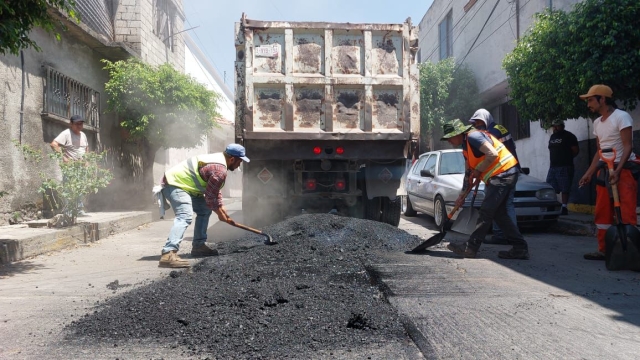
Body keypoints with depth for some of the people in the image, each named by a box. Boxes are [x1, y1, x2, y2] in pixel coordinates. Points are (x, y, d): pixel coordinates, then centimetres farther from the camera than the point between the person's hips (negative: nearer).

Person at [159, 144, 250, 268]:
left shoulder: (218, 160, 12)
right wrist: (221, 214, -1)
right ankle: (168, 254, -40)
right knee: (185, 216, -28)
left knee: (205, 210, 17)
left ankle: (199, 246, 19)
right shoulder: (220, 170, -21)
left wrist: (222, 210, 19)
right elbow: (210, 197, -17)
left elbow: (215, 192, 22)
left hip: (179, 182, 11)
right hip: (174, 184, -11)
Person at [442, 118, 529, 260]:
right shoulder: (466, 147, 18)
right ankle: (520, 248, 13)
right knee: (498, 213, 10)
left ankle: (470, 248, -4)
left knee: (486, 212, -8)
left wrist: (477, 171, -12)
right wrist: (462, 194, 22)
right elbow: (468, 172, 24)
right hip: (498, 176, 11)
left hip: (504, 173, -11)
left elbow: (493, 154, -24)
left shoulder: (473, 136, -13)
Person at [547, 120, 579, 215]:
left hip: (565, 167, -7)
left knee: (565, 189, -6)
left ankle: (564, 208, -4)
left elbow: (576, 150, -6)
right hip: (552, 167, 7)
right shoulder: (552, 137, 20)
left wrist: (567, 158, 3)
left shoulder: (568, 136, -3)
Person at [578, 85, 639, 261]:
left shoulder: (621, 116, -9)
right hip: (604, 171, 8)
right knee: (602, 213, 8)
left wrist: (617, 171, -26)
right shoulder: (597, 122, 15)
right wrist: (589, 173, 13)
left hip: (624, 170, -8)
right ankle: (603, 250, 16)